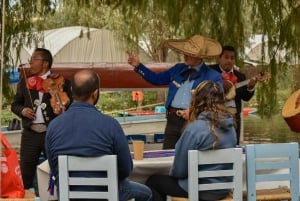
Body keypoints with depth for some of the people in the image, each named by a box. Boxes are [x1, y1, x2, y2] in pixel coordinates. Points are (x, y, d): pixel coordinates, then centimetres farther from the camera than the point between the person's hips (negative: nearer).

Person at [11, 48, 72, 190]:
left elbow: (70, 105, -2)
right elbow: (15, 104, 17)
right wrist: (22, 110, -4)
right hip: (30, 133, 3)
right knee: (25, 174, 5)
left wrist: (62, 110, -23)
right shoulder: (25, 81, 12)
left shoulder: (61, 82, 0)